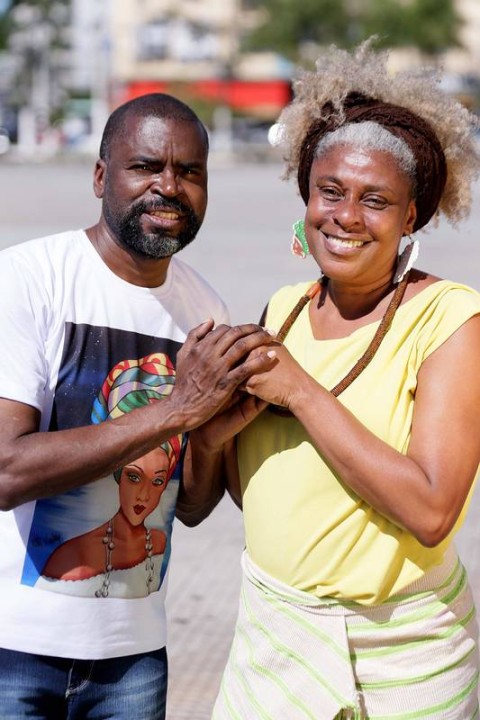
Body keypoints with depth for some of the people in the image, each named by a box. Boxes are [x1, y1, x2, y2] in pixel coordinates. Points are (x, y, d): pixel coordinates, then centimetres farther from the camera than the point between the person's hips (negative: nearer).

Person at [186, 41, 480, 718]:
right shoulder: (284, 308, 3)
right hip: (271, 632, 5)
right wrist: (212, 435, -12)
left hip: (398, 653, -4)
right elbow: (254, 490, 10)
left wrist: (299, 390, -22)